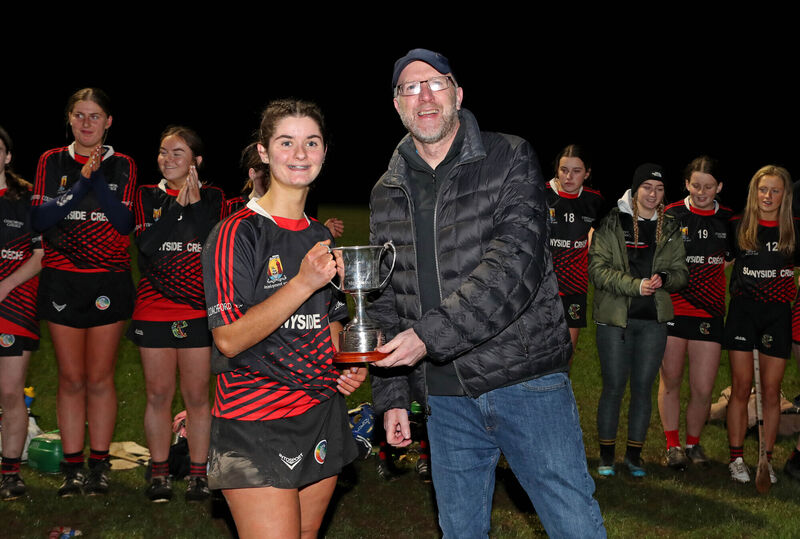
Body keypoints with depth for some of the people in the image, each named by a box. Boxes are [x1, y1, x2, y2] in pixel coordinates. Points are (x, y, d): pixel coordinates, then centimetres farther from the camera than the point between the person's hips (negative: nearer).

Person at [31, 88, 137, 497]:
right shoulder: (51, 162, 6)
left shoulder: (122, 166, 5)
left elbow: (124, 222, -7)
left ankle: (99, 467, 13)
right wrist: (81, 182, -12)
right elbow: (39, 220, -6)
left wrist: (97, 176, -13)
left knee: (100, 377, 3)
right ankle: (72, 468, 12)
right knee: (71, 379, 3)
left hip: (109, 280, 0)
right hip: (62, 281, 1)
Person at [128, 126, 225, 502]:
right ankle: (159, 472, 19)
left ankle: (198, 473, 14)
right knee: (159, 394, 6)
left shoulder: (213, 198, 5)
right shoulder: (147, 196, 6)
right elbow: (146, 244, -10)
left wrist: (195, 203, -12)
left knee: (196, 395, 4)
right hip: (154, 310, 1)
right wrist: (178, 205, -12)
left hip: (199, 311, -1)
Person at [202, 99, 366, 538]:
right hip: (255, 426, -7)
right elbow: (229, 338, -17)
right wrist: (304, 283, -23)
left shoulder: (320, 237, 14)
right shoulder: (236, 234, -9)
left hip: (323, 415, 7)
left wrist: (347, 367, 4)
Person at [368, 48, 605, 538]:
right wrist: (392, 396, 9)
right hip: (444, 397, 4)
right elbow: (386, 301, 15)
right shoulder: (388, 194, 10)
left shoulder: (510, 159, -4)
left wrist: (430, 335, -25)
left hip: (526, 381, -4)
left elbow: (516, 263, -18)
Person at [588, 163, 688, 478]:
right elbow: (598, 269, -8)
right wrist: (636, 285, -19)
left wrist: (664, 278, -13)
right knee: (613, 387, 1)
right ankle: (606, 454, 15)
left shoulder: (670, 230, 10)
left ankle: (634, 454, 19)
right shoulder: (612, 224, -2)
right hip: (615, 318, -3)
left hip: (654, 321, 3)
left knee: (643, 387, 6)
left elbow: (681, 272, 11)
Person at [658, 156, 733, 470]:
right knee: (671, 379, 6)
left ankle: (693, 443, 23)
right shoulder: (670, 216, 0)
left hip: (709, 313, 1)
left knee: (703, 389, 0)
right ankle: (673, 444, 22)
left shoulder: (729, 220, 7)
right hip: (672, 310, -1)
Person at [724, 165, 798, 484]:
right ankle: (736, 459, 9)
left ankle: (766, 460, 13)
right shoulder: (738, 226, 2)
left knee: (771, 391, 3)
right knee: (741, 388, 1)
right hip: (742, 312, 0)